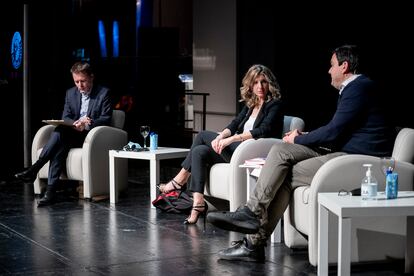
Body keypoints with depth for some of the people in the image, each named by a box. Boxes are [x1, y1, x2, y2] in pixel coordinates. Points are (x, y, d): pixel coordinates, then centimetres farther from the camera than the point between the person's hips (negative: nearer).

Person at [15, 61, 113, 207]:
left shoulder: (103, 93, 0)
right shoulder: (70, 93, 15)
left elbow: (106, 119, -7)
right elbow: (65, 117, 7)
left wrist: (88, 123, -26)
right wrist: (76, 124, -17)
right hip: (72, 134, 4)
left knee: (61, 131, -32)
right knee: (60, 132, -32)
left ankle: (34, 169, -36)